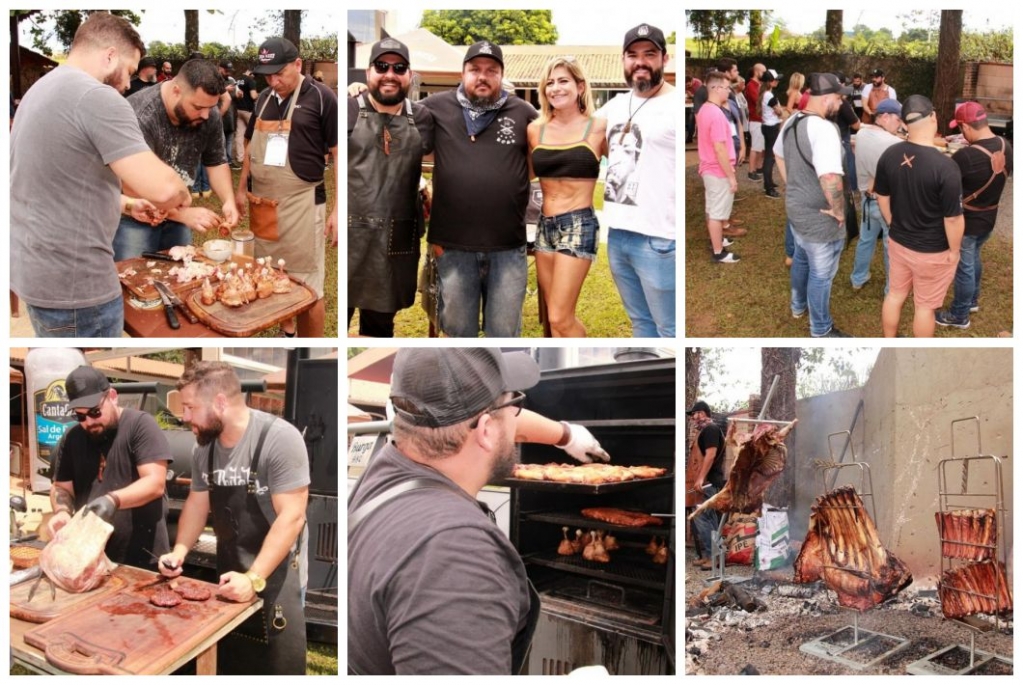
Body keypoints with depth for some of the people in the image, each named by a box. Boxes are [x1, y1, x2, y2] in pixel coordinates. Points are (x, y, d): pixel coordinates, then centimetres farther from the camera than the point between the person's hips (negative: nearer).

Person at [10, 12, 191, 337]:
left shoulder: (42, 89, 13)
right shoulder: (98, 97, -18)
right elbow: (162, 188, -25)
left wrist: (126, 204, 17)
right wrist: (181, 194, -4)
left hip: (33, 270, 10)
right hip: (73, 283, -10)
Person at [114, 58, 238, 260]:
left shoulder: (209, 116, -11)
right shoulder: (139, 116, -28)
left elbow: (216, 162, 3)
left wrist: (228, 201, -15)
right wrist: (184, 214, -36)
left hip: (176, 214, 5)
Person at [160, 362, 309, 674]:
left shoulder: (279, 438, -21)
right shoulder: (204, 445, 1)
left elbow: (291, 517, -24)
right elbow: (197, 502, 14)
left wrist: (254, 579, -29)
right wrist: (180, 551, -2)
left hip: (275, 579, -6)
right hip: (228, 577, 6)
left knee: (278, 667, 1)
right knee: (227, 665, 17)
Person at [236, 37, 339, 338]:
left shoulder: (321, 97, -8)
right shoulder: (264, 99, 10)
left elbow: (339, 154, -8)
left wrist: (338, 209, -13)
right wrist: (241, 189, 17)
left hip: (301, 205, -6)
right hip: (263, 203, 6)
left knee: (307, 286, -1)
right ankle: (285, 332, 32)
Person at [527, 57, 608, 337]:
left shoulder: (598, 127, -4)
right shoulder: (535, 129, 7)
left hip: (579, 224, -5)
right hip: (545, 225, 5)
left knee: (560, 318, -10)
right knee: (559, 317, 10)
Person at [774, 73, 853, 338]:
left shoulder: (791, 121, -1)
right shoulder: (823, 128, -31)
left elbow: (779, 155, 18)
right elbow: (830, 179, -40)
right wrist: (838, 211, -24)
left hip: (795, 207, 9)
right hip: (820, 217, -9)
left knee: (801, 259, 31)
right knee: (821, 274, 9)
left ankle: (799, 305, 54)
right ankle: (821, 330, 26)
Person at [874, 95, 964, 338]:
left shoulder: (889, 155, -10)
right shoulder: (946, 167, -28)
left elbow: (882, 198, 4)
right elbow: (953, 218, -21)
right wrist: (954, 251, -5)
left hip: (897, 242, 5)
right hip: (932, 251, -5)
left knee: (895, 295, 22)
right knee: (924, 306, 12)